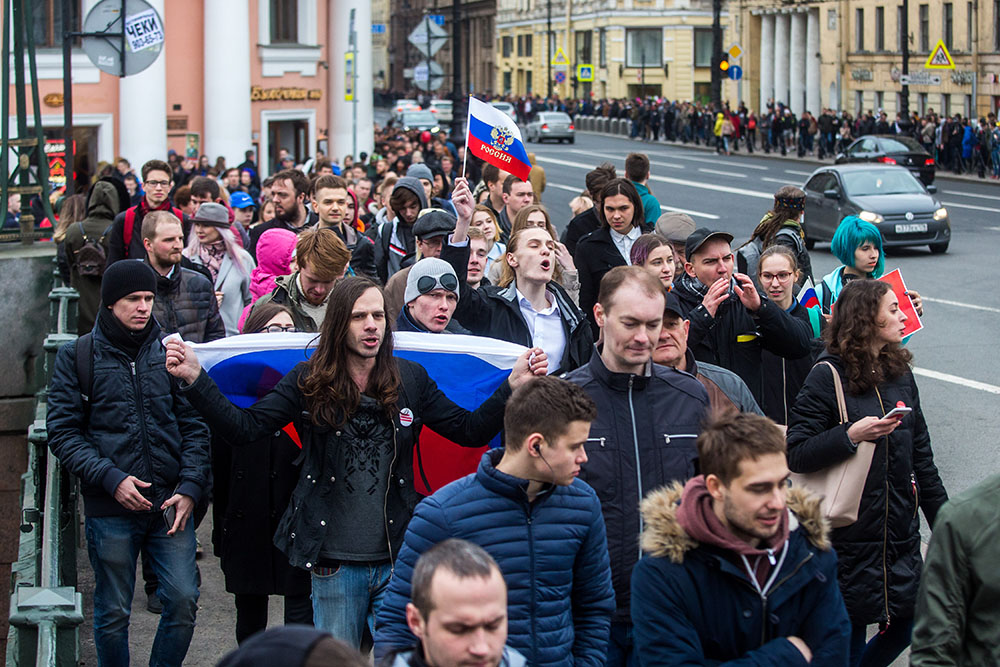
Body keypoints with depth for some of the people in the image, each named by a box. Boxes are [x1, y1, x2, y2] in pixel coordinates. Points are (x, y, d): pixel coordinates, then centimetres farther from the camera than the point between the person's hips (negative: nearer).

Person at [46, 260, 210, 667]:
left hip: (171, 504, 2)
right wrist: (110, 478, -14)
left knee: (183, 600, -4)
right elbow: (63, 432, -3)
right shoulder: (77, 356, 1)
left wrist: (190, 486, -6)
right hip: (110, 510, -1)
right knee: (113, 613, 7)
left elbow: (194, 426, 7)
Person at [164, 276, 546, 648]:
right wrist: (195, 378, -17)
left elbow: (472, 431, 5)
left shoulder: (410, 379, 4)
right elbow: (243, 428, -6)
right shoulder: (310, 381, -1)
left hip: (397, 557, 1)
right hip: (334, 561, -1)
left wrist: (514, 385, -6)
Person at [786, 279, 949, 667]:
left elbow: (921, 456, 15)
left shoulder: (900, 373, 10)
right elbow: (795, 454, -15)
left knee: (907, 627, 9)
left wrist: (943, 520, 14)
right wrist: (851, 435, -26)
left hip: (901, 530, 6)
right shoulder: (829, 376, -11)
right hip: (851, 530, -6)